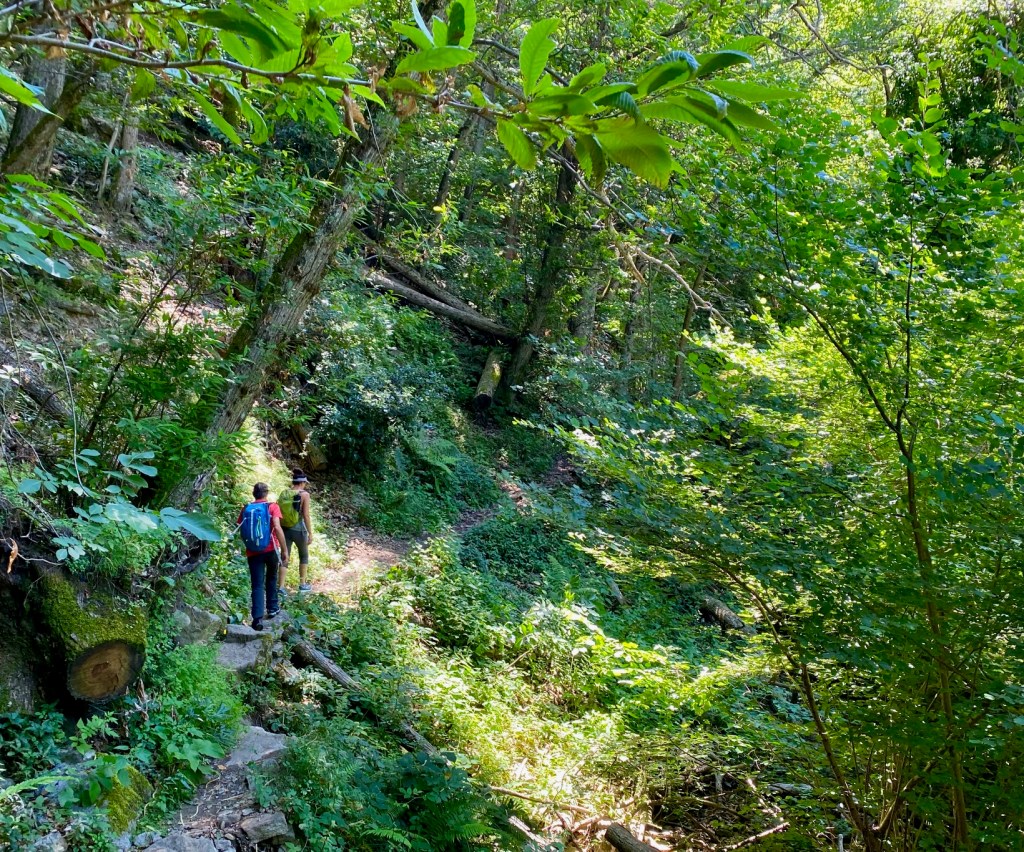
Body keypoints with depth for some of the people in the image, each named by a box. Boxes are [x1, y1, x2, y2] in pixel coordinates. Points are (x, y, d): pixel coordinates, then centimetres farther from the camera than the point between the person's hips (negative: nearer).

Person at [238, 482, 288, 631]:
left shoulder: (246, 509, 6)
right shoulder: (272, 507, -4)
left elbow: (241, 531, 7)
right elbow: (277, 528, -16)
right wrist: (285, 550, -13)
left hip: (252, 552, 1)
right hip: (270, 550, -1)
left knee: (257, 585, 0)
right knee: (271, 578, 23)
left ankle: (258, 618, -12)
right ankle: (272, 608, 30)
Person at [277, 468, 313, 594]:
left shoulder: (284, 494, 3)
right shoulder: (304, 494, -11)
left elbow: (278, 513, 6)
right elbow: (306, 515, -14)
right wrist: (310, 533, -8)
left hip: (285, 529, 4)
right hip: (298, 530, -3)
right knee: (304, 555, 18)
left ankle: (281, 587, 3)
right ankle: (302, 584, 23)